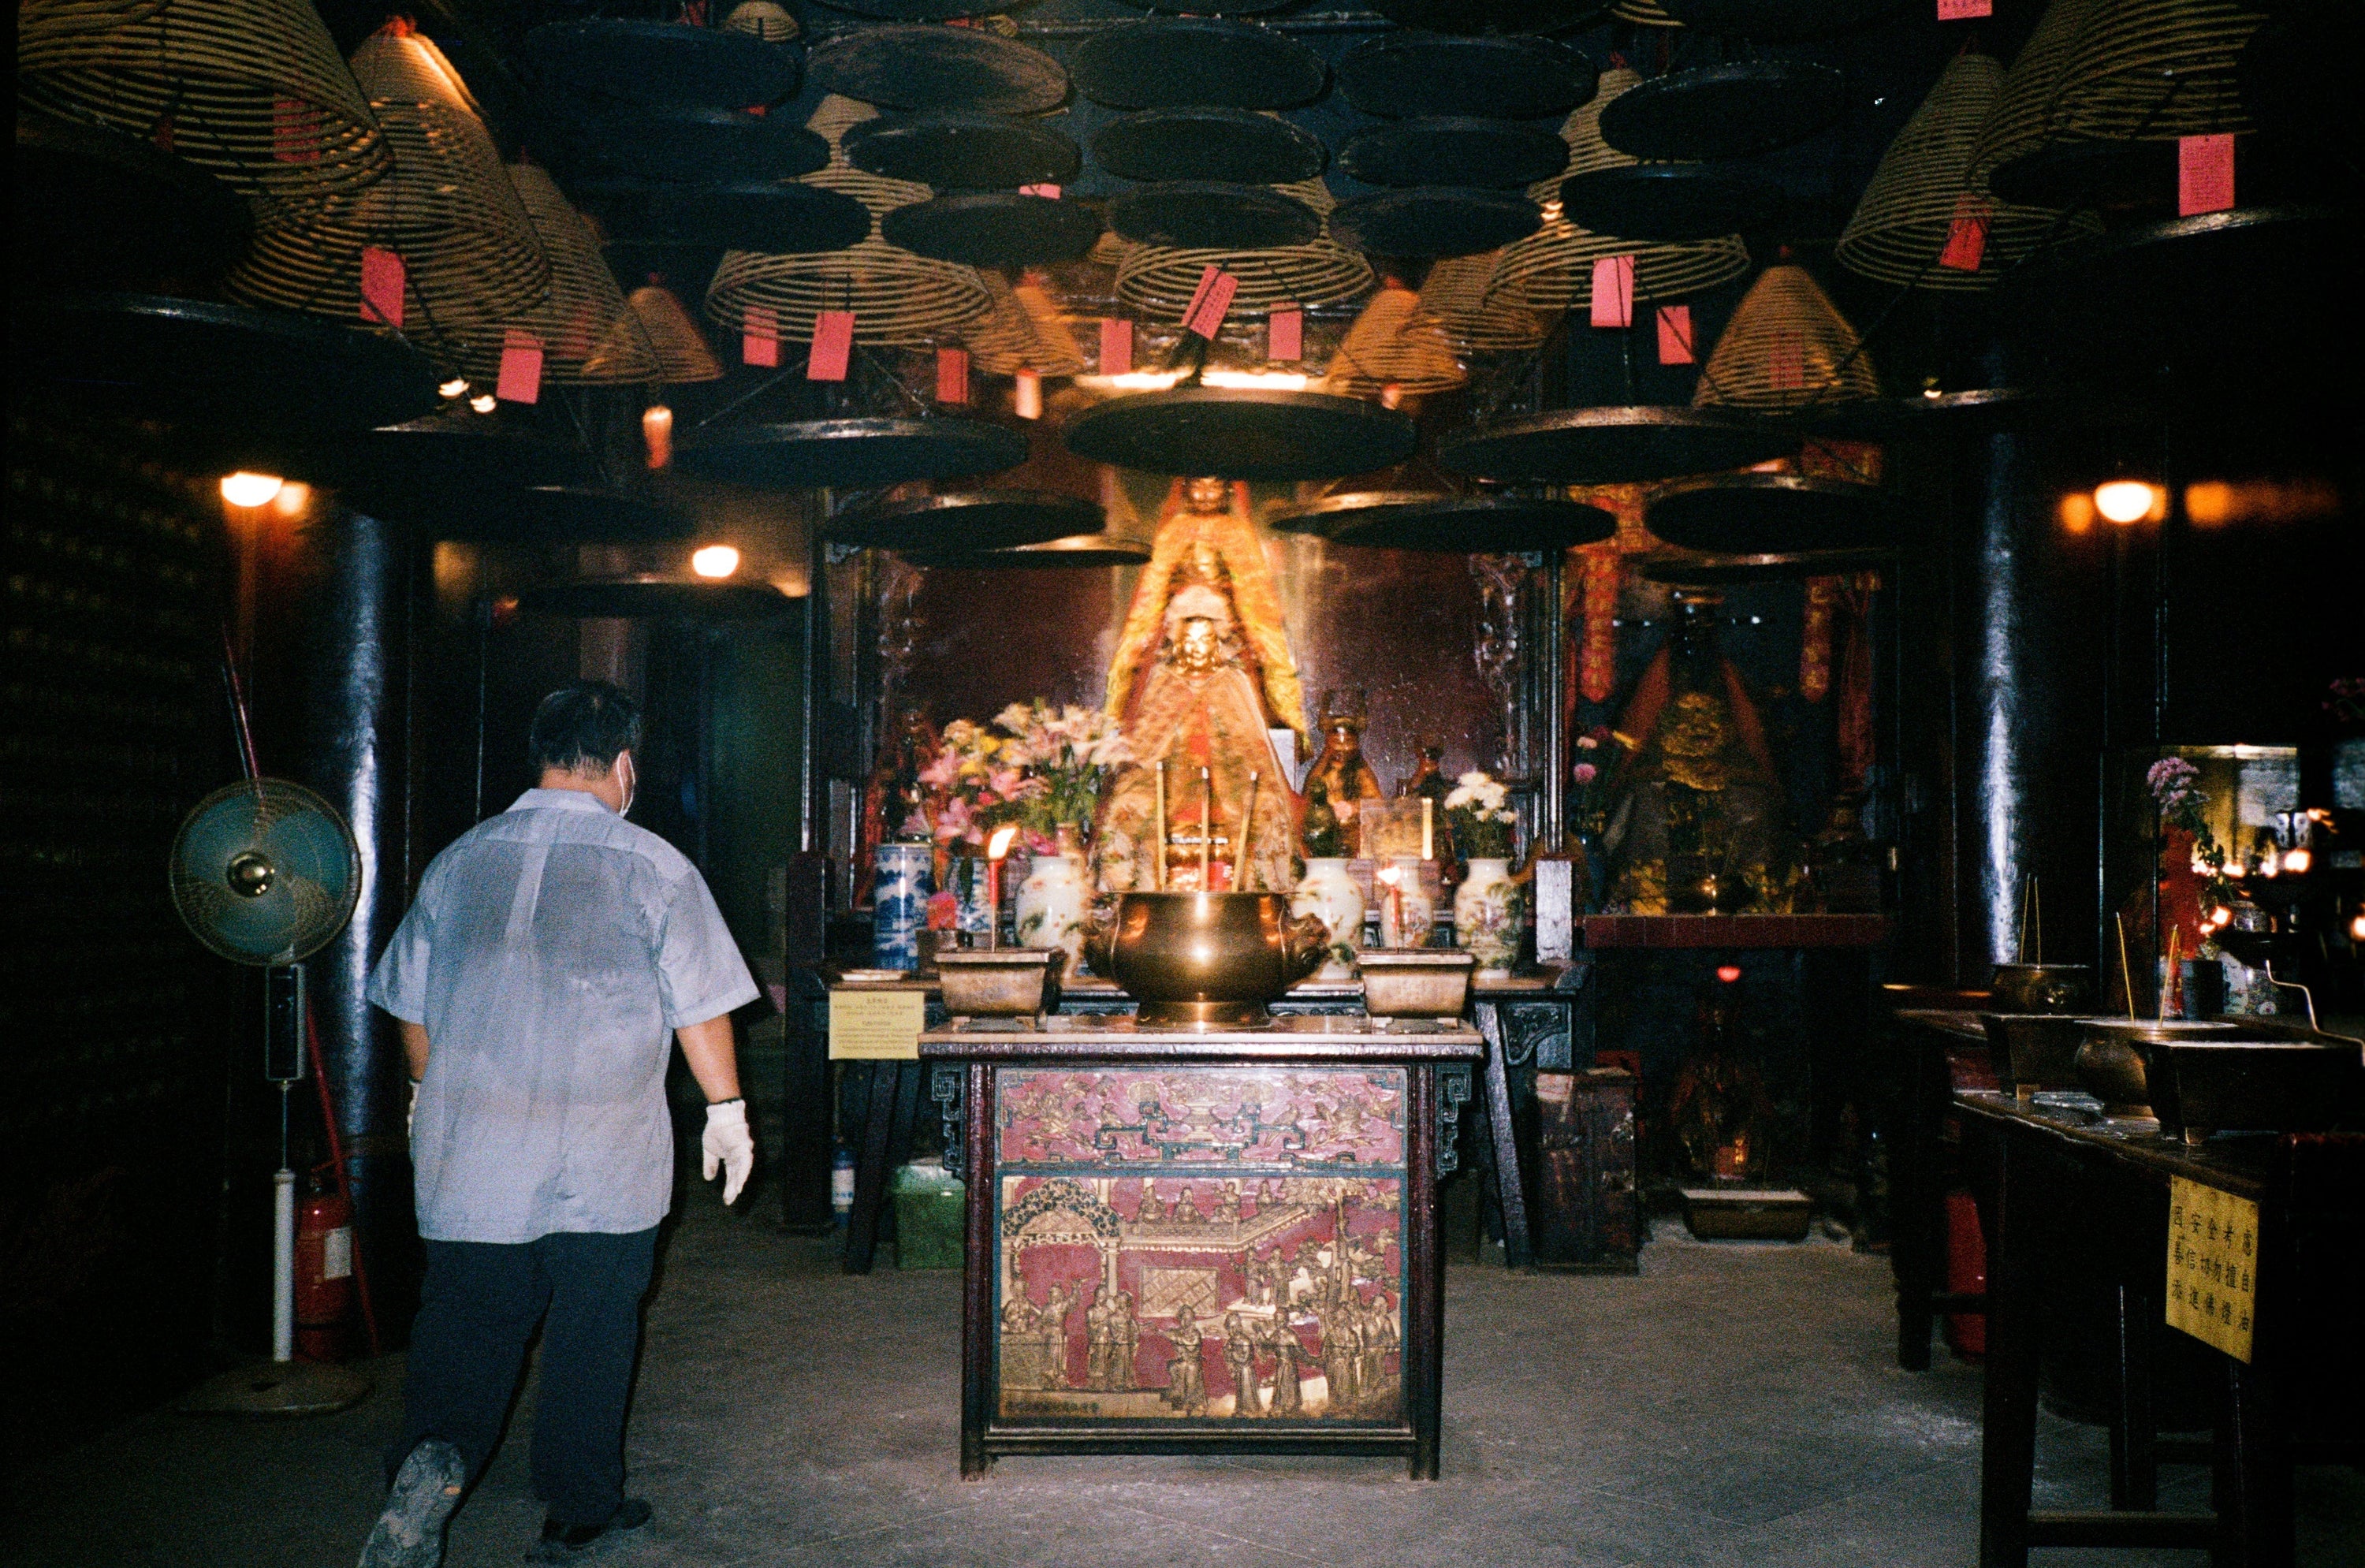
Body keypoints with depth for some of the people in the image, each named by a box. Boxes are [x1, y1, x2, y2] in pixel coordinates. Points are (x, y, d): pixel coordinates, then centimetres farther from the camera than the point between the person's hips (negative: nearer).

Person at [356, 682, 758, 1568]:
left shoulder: (460, 861, 6)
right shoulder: (653, 868, -4)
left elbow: (411, 1003, 14)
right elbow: (701, 1006, -3)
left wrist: (427, 1096, 29)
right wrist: (726, 1110, 8)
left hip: (470, 1152, 3)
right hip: (605, 1162, -2)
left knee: (466, 1321, 9)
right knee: (592, 1332, 10)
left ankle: (433, 1460, -15)